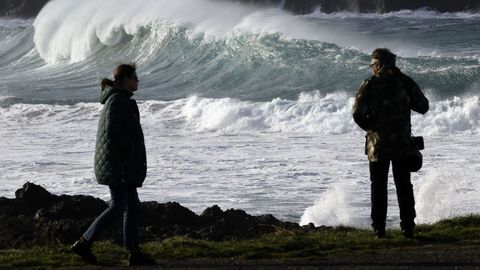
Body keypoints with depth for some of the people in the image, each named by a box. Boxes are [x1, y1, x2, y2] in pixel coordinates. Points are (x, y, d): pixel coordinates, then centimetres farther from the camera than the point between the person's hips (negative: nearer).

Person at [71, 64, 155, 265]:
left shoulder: (121, 100, 18)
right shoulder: (117, 100, -14)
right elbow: (112, 131, -24)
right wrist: (130, 149, -13)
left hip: (124, 165, 11)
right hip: (116, 163, -11)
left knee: (132, 207, 8)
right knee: (117, 207, -10)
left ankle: (134, 253, 7)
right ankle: (84, 244, -8)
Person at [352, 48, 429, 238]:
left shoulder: (369, 85, -8)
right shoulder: (405, 82, -3)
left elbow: (358, 114, -10)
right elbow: (423, 107, 4)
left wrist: (369, 127, 8)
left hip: (378, 144, -2)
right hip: (403, 144, 2)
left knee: (378, 187, 6)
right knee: (404, 186, 10)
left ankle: (379, 229, 3)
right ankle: (408, 228, 8)